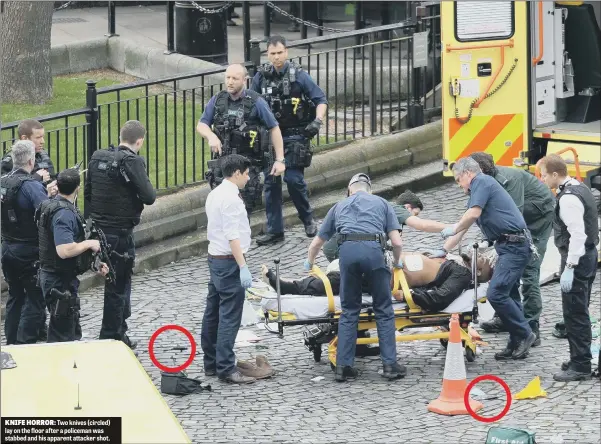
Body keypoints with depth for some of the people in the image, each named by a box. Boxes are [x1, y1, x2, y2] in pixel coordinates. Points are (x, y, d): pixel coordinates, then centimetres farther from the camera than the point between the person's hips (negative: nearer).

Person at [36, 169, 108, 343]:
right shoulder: (64, 213, -23)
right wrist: (89, 244, -17)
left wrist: (93, 263, 13)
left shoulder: (51, 205, 9)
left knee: (73, 333, 20)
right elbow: (65, 250, -34)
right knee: (62, 336, -3)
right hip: (60, 282, -10)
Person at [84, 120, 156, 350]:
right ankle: (110, 339, 9)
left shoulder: (98, 157, 4)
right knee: (117, 288, 4)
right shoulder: (132, 162, -18)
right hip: (121, 233, -8)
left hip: (99, 228, 8)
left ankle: (120, 335, 34)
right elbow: (149, 197, -19)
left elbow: (88, 192, 12)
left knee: (120, 285, 23)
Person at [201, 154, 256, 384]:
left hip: (215, 258, 10)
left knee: (213, 313, 14)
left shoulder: (215, 194, 13)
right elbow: (233, 236, -23)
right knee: (230, 316, -9)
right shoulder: (230, 198, -18)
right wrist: (243, 267, -24)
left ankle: (211, 363, 21)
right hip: (229, 261, -10)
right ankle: (226, 368, -10)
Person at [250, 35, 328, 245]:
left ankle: (308, 220, 9)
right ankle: (274, 230, 11)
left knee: (293, 179, -13)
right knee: (271, 183, 5)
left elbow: (321, 100, -6)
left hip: (294, 135, -4)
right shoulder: (261, 76, 3)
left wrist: (317, 122, -21)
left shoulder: (298, 75, -8)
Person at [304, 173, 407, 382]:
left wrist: (309, 264, 58)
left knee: (349, 311, 11)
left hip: (347, 249, 2)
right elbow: (397, 242, 16)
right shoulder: (382, 203, 26)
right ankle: (390, 364, 4)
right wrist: (396, 262, 37)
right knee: (384, 310, 7)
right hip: (373, 249, -2)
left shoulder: (339, 206, 31)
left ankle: (343, 366, 7)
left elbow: (316, 243, 38)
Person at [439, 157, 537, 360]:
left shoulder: (482, 182, -7)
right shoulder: (477, 189, 23)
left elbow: (473, 214, -21)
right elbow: (465, 224, 31)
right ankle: (516, 344, 13)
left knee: (496, 293, -16)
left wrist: (453, 229, -4)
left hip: (514, 245, -11)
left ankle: (524, 334, -7)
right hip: (511, 245, 11)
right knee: (508, 294, 11)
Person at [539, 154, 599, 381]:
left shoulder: (569, 199, -20)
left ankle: (580, 366, -3)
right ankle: (580, 360, 25)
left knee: (574, 314, -5)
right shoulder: (581, 188, 12)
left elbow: (577, 234, -26)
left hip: (577, 260, -11)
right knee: (579, 313, 17)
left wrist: (569, 268, -25)